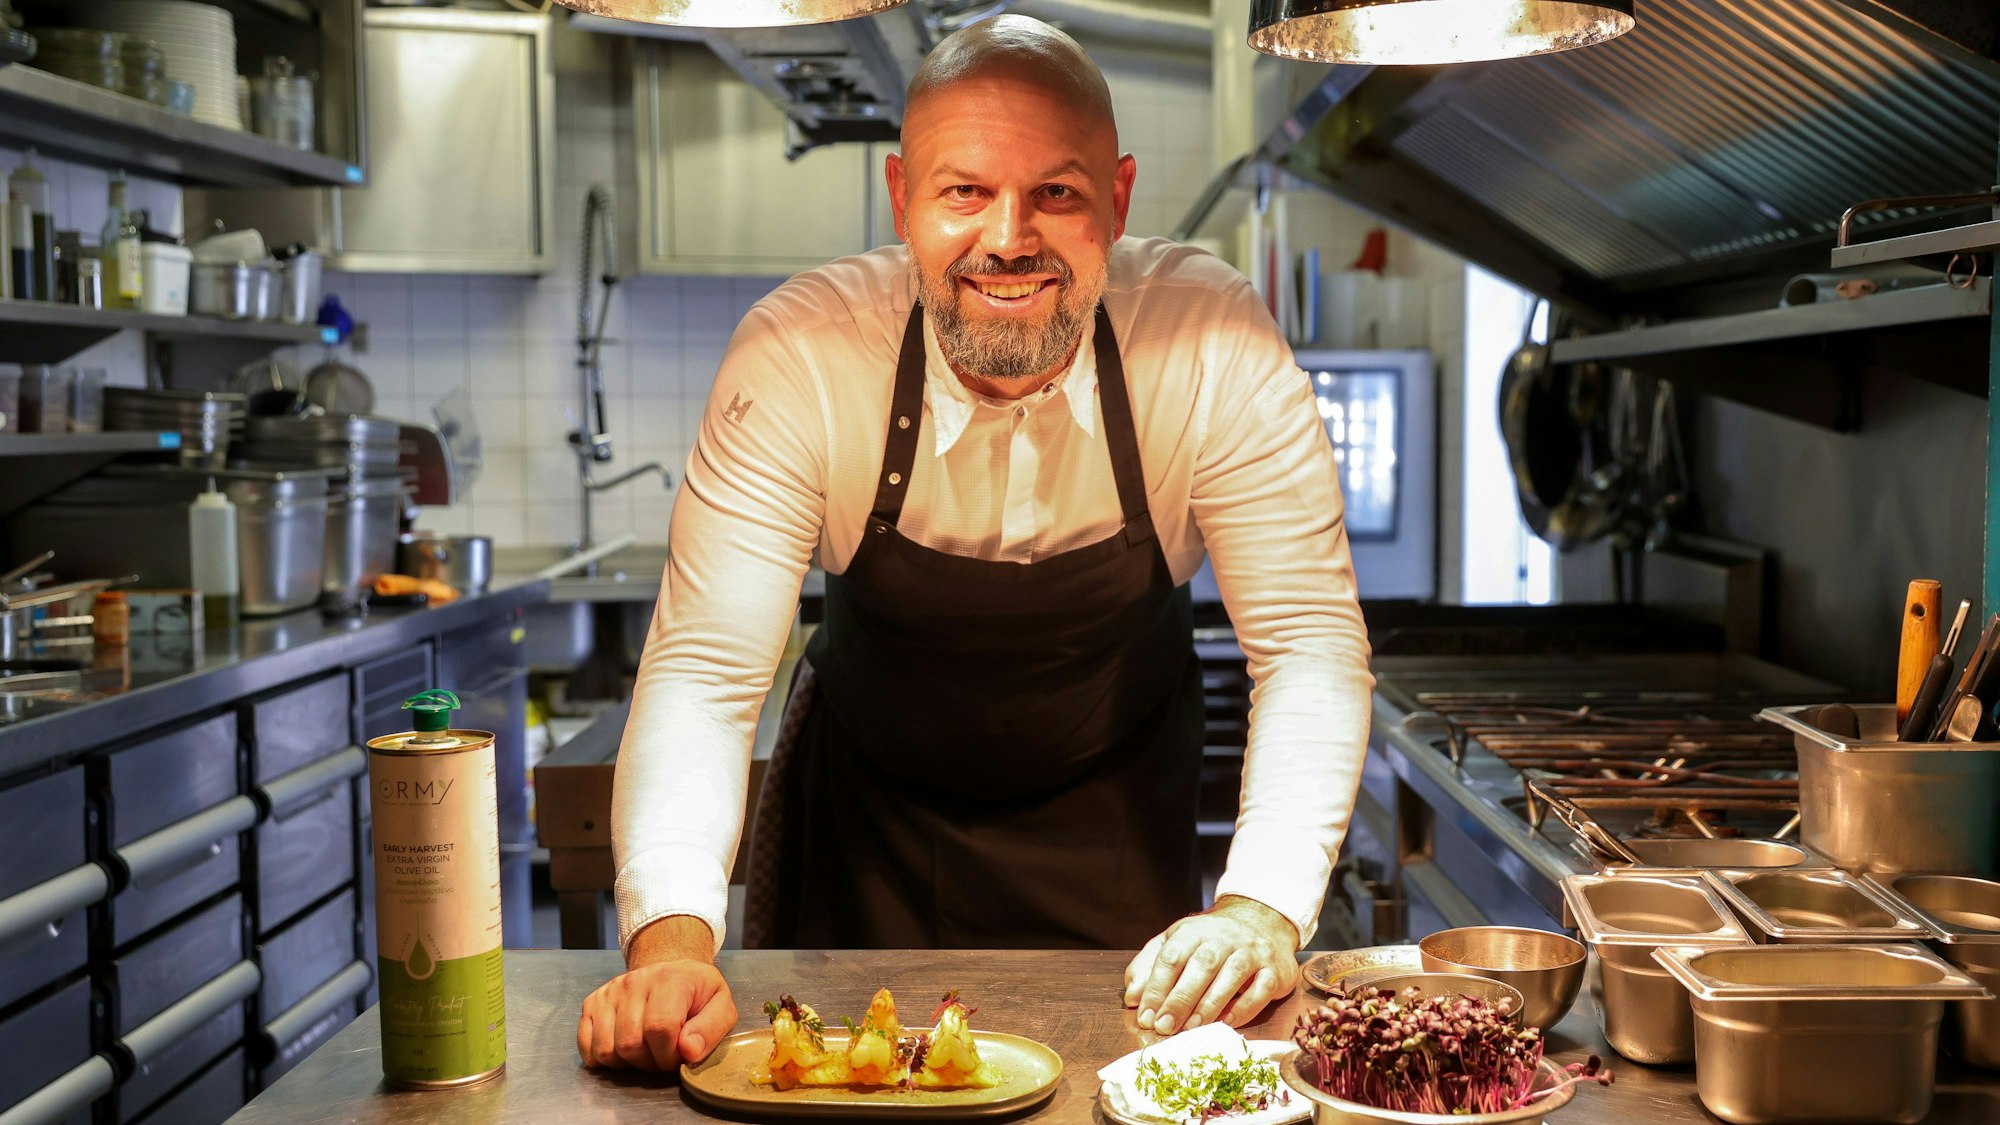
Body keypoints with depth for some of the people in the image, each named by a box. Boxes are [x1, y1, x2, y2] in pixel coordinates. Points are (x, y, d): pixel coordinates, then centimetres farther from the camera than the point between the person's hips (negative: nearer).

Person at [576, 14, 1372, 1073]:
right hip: (870, 832, 0)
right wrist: (672, 940, -41)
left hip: (1113, 820, 1)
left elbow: (1310, 643, -20)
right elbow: (704, 669, -26)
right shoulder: (797, 356, -26)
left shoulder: (1216, 344, -25)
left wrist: (1261, 909, -35)